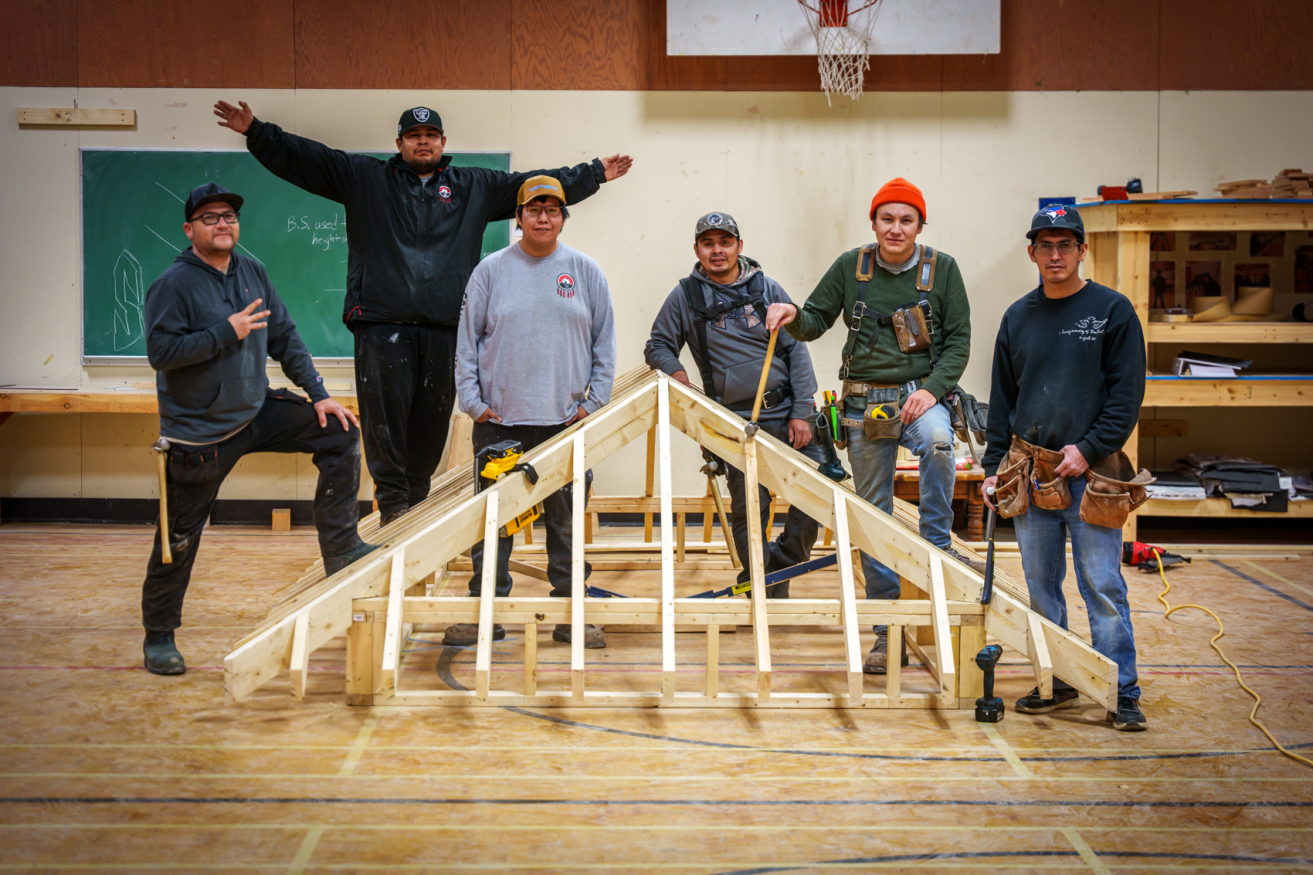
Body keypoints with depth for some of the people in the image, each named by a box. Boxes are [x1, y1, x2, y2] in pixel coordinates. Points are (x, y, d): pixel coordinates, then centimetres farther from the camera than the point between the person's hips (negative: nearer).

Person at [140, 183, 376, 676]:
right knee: (179, 540, 3)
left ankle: (340, 550, 1)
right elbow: (161, 351, -22)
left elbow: (284, 337, 7)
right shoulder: (174, 285, -13)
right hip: (200, 432, -6)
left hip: (257, 413, 6)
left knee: (340, 434, -5)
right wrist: (227, 332, -22)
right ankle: (159, 637, 20)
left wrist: (318, 394, 1)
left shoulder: (252, 273, 5)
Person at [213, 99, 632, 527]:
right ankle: (392, 506, -2)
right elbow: (302, 157, 13)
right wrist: (255, 131, 3)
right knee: (385, 419, -8)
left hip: (444, 330, 2)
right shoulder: (365, 178, 15)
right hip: (382, 324, -2)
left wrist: (595, 174, 22)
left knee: (431, 427, 5)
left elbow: (535, 184, 22)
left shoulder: (476, 186, 19)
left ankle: (417, 505, 18)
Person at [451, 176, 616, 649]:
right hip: (500, 420, 0)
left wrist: (593, 402, 3)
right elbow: (467, 340, 6)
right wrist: (473, 401, -1)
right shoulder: (491, 270, 5)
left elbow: (604, 342, 9)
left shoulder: (585, 272, 6)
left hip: (566, 420, 0)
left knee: (568, 522, 5)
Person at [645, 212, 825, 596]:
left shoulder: (767, 289, 6)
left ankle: (784, 562, 19)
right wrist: (675, 370, -7)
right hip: (739, 424, -1)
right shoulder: (685, 297, 5)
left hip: (788, 414, 1)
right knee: (749, 511, -1)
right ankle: (766, 594, 14)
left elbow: (797, 351, 4)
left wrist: (802, 413, -3)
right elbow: (658, 347, 15)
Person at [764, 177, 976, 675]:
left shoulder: (942, 269, 1)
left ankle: (937, 543, -17)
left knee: (938, 442, -38)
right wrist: (793, 316, -14)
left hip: (920, 394, -1)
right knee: (873, 516, 4)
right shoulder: (850, 267, 4)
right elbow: (816, 322, 9)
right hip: (865, 400, 1)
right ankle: (888, 633, 13)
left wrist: (932, 389, -13)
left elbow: (959, 340, 1)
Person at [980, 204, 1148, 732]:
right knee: (1040, 586, 10)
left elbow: (1127, 393, -4)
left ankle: (1122, 694, 5)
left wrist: (1088, 449, -13)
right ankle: (1056, 684, 22)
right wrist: (994, 466, 10)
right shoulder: (1018, 318, 11)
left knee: (1102, 588, -3)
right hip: (1029, 474, 4)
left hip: (1089, 474, -4)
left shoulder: (1112, 311, -1)